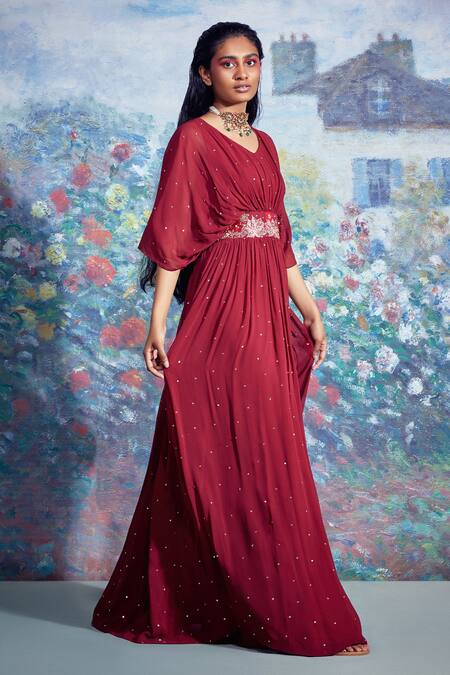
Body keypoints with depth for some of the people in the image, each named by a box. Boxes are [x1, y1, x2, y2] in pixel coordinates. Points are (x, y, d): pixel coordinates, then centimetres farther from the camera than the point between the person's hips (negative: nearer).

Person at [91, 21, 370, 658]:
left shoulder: (263, 144, 18)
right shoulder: (192, 139, -3)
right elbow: (171, 234, -9)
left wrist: (308, 308, 16)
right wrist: (158, 319, -14)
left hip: (269, 308, 8)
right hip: (221, 305, -8)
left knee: (269, 457, 9)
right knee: (229, 457, -4)